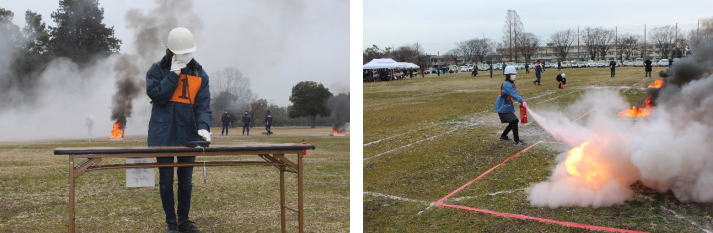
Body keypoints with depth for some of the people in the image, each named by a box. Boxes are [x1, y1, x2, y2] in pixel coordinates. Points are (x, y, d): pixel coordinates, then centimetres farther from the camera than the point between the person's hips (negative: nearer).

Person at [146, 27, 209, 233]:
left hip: (188, 135, 2)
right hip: (163, 135, -2)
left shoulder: (200, 74, 5)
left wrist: (203, 126, -20)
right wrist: (173, 74, -15)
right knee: (166, 181, 4)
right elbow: (156, 95, -13)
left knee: (186, 181, 10)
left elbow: (203, 105, -3)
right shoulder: (158, 70, 1)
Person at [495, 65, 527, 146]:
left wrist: (522, 101, -3)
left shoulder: (511, 84, 10)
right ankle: (517, 141, -16)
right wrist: (522, 101, -43)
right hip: (502, 108, -10)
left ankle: (503, 136, 37)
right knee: (514, 121, -17)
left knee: (513, 122, 18)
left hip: (507, 107, 10)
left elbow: (515, 94, 11)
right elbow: (514, 94, -35)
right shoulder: (506, 85, -23)